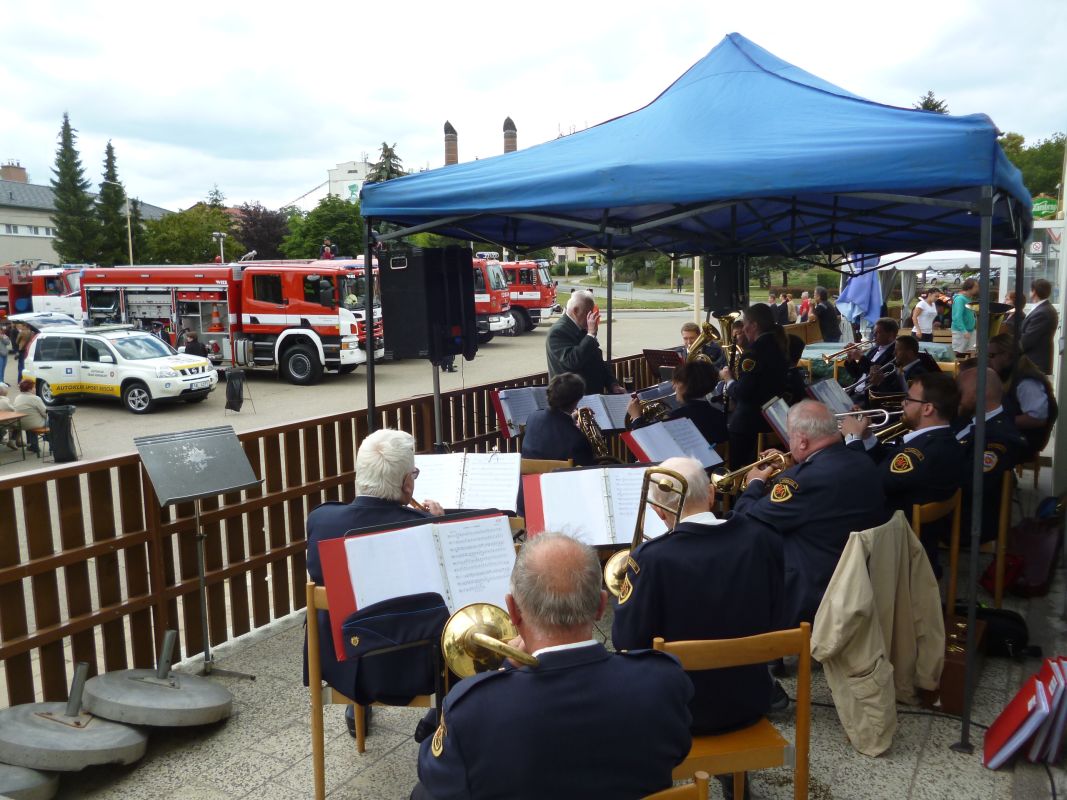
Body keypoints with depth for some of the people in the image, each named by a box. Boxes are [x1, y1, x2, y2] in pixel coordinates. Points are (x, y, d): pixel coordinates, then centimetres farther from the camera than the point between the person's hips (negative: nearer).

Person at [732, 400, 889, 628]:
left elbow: (745, 520, -18)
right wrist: (787, 470, 19)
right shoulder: (866, 464, 0)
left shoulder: (806, 478, -27)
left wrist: (756, 483, 0)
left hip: (813, 599, -9)